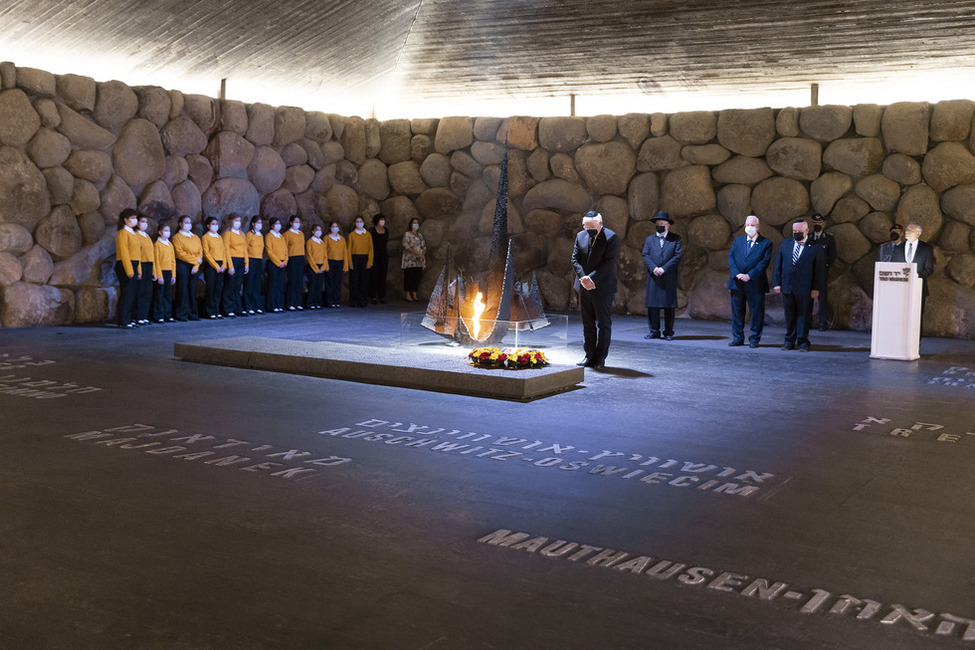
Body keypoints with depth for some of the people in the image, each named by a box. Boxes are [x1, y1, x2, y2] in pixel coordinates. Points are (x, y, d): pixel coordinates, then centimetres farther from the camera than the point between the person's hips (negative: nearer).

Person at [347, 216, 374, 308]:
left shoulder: (368, 234, 7)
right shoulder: (352, 234, 4)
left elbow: (371, 249, 5)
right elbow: (349, 249, 2)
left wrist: (370, 262, -5)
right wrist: (350, 263, -6)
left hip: (365, 259, 1)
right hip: (354, 259, -1)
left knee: (364, 280, 0)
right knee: (355, 280, -1)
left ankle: (363, 301, 7)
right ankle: (355, 301, 4)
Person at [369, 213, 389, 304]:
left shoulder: (386, 231, 11)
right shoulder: (371, 230, -2)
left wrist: (387, 257, 14)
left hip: (384, 255, 4)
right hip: (374, 255, -4)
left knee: (383, 276, 4)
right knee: (374, 276, -3)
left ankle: (382, 296, 10)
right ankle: (373, 297, 1)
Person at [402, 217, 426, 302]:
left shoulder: (420, 235, 18)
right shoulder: (407, 234, -2)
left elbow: (424, 246, 15)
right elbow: (406, 246, -14)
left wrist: (422, 255, -6)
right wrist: (417, 253, -20)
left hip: (419, 261, 6)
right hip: (409, 261, -6)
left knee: (417, 277, 4)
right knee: (409, 277, -6)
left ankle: (415, 295, 10)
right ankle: (408, 296, -3)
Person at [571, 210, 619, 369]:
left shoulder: (611, 237, -9)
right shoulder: (581, 236, 7)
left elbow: (608, 263, -15)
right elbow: (575, 259, 5)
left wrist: (591, 278, -20)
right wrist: (583, 277, -11)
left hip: (603, 287, -5)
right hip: (585, 287, 5)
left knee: (604, 323, 1)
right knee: (588, 323, 8)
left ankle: (601, 358, 7)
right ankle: (590, 356, 15)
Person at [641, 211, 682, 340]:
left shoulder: (676, 239, 8)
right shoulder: (650, 239, 16)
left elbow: (678, 256, -2)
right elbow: (645, 255, 6)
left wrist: (664, 268, -12)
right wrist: (653, 268, -12)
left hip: (669, 277, -2)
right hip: (653, 277, 2)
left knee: (669, 305, -1)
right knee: (652, 304, 0)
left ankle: (668, 332, 5)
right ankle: (654, 331, 7)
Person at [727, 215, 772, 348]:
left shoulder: (766, 243, 3)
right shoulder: (738, 240, 14)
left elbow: (765, 262, -6)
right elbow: (730, 258, 4)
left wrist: (749, 275, -15)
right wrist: (737, 274, -12)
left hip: (755, 283, -3)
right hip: (737, 282, 3)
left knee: (756, 311, 1)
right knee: (737, 311, 7)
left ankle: (754, 339, 10)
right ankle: (737, 338, 16)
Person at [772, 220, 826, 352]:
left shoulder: (815, 247, -1)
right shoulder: (785, 244, 11)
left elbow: (820, 269, -2)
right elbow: (778, 265, 12)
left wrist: (816, 288, -7)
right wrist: (776, 283, 5)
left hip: (804, 289, -3)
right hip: (787, 287, 4)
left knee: (803, 315, 1)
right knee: (789, 315, 9)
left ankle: (803, 342, 8)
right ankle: (789, 341, 17)